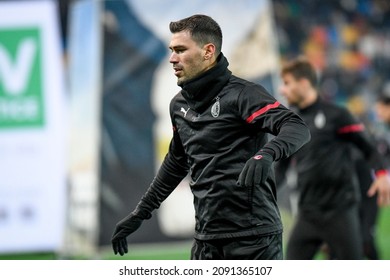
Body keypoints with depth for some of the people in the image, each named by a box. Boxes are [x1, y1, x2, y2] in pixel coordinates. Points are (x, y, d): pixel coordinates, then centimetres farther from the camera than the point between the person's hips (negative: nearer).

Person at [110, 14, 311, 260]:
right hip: (207, 239, 7)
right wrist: (140, 213, 31)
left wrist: (266, 154, -42)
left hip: (253, 237, -7)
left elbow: (298, 129, -23)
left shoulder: (241, 94, -10)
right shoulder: (179, 105, 13)